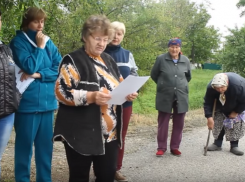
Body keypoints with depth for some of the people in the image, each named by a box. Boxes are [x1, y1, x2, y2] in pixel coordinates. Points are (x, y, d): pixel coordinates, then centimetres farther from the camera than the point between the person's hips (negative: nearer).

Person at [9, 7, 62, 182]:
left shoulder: (48, 42, 10)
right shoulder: (18, 41, -4)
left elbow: (60, 67, 2)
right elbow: (29, 66, -17)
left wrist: (38, 74, -11)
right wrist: (39, 47, -8)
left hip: (47, 102, 5)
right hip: (27, 103, -5)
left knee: (46, 145, 12)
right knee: (24, 145, 5)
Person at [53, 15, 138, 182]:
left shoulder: (109, 60, 14)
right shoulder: (73, 61, -8)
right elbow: (61, 92, -16)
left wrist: (127, 94, -1)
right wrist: (91, 97, -28)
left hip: (110, 134, 7)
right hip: (82, 134, -6)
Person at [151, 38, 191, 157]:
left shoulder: (185, 61, 2)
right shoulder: (161, 59, -7)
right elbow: (153, 75, 6)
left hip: (181, 96, 3)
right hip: (164, 96, -2)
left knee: (179, 123, 8)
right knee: (163, 123, 4)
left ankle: (175, 147, 20)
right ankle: (161, 147, 15)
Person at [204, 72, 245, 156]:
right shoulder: (210, 87, -36)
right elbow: (207, 103, -26)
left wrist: (236, 112, -22)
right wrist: (209, 117, -35)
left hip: (237, 106, -2)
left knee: (237, 124, -6)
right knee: (218, 122, 2)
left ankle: (234, 146, 3)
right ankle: (217, 143, 15)